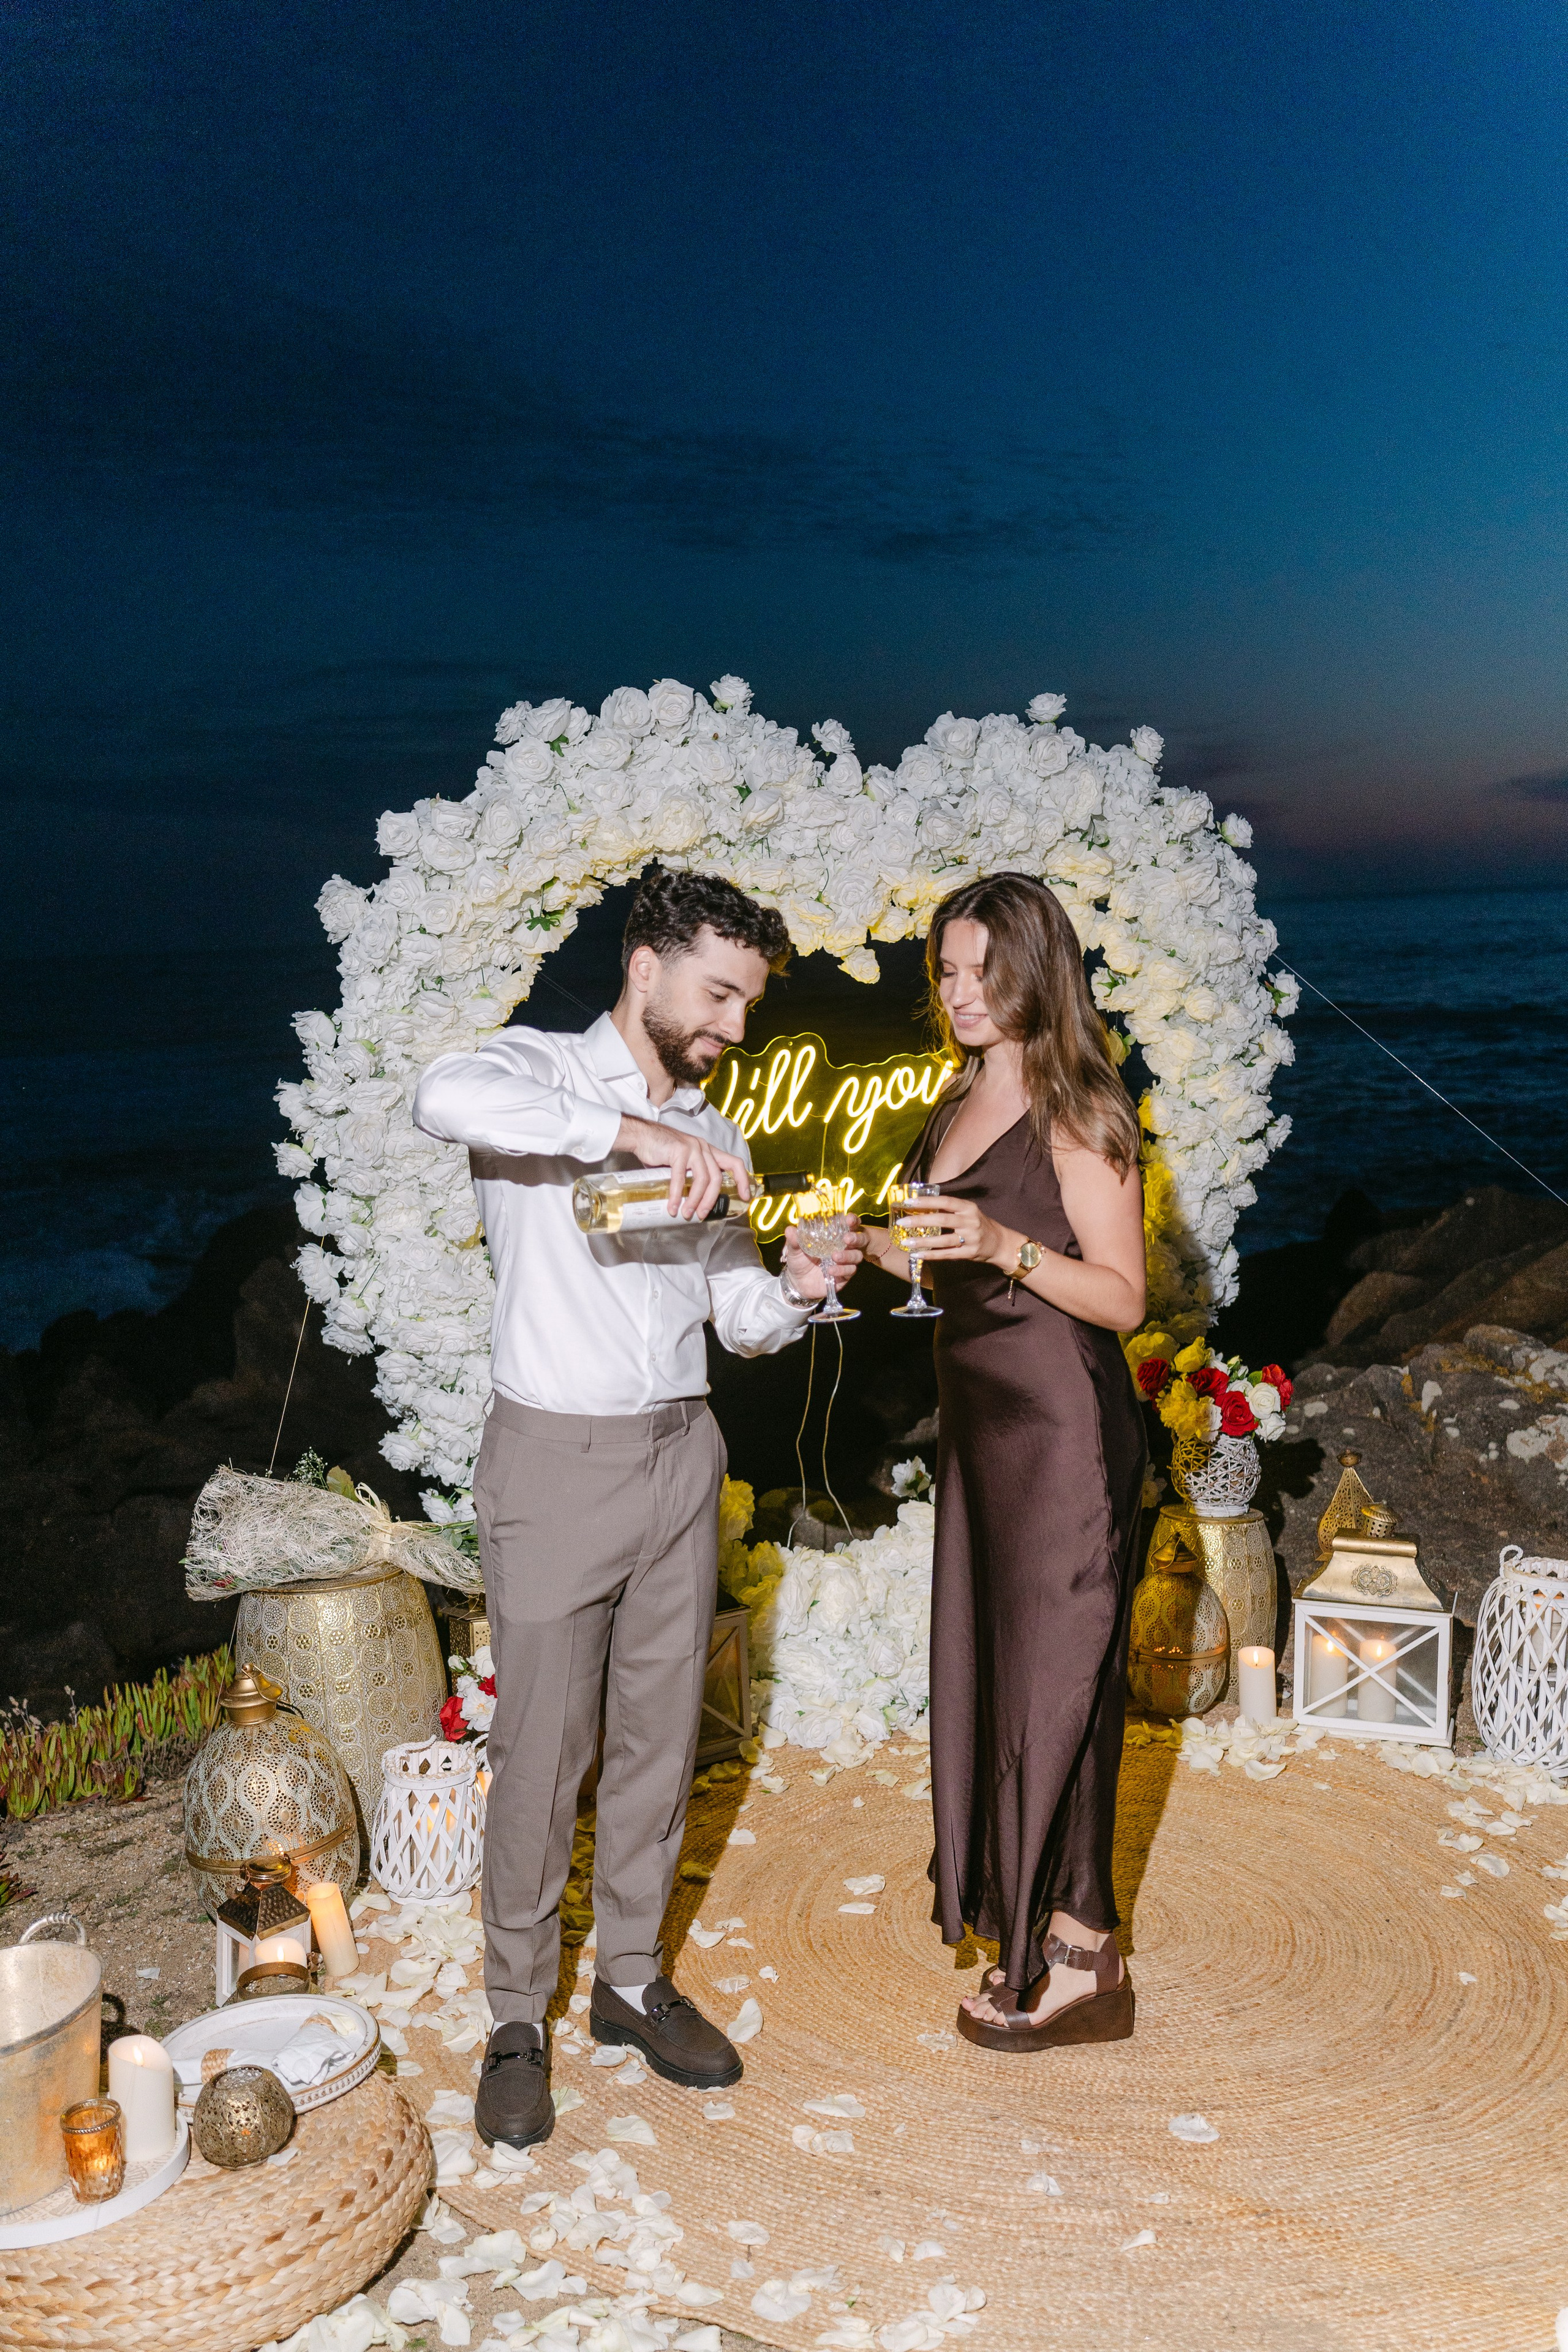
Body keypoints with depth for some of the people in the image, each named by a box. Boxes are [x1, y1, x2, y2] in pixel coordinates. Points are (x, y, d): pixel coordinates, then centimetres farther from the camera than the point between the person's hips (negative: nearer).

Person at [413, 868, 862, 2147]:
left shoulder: (715, 1140, 12)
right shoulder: (539, 1069, -7)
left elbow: (742, 1320, 13)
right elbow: (448, 1097, -33)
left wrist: (798, 1289, -9)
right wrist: (634, 1132, -36)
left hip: (681, 1453, 6)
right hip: (557, 1460, -6)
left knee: (661, 1734, 13)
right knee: (542, 1750, 2)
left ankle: (634, 1978, 31)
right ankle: (519, 2016, 20)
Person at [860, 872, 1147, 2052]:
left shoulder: (1075, 1115, -12)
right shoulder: (963, 1104, 12)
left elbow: (1122, 1296, -14)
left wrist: (1002, 1244, -26)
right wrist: (868, 1245, 4)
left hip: (1063, 1425, -8)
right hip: (981, 1420, 8)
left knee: (1053, 1674, 0)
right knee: (989, 1666, 13)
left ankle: (1084, 1960, 16)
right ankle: (1034, 1927, 28)